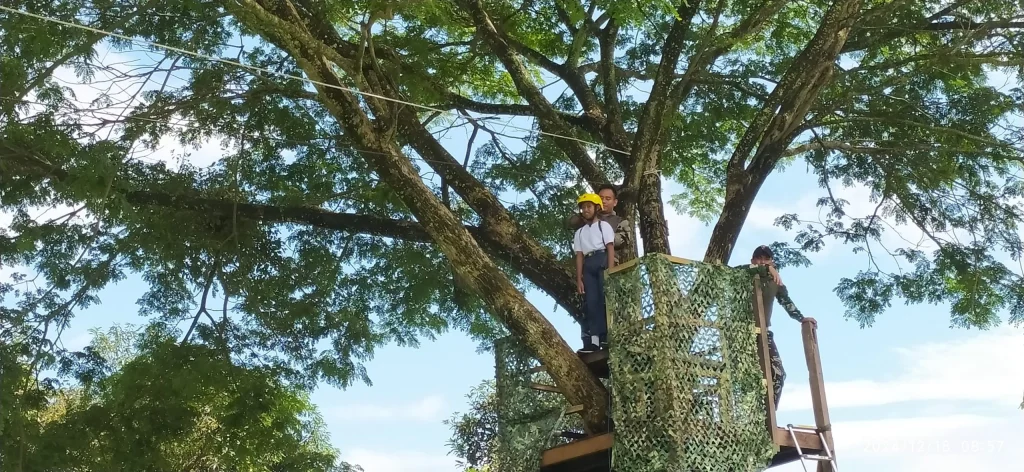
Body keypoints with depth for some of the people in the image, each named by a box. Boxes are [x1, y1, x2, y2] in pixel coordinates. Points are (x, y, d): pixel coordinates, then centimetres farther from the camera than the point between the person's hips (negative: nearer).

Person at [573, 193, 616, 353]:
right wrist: (579, 279, 5)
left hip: (603, 261, -4)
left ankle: (608, 337, -11)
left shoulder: (604, 225, 9)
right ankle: (593, 340, -10)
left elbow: (610, 248, -1)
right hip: (588, 265, 4)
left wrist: (610, 270, -14)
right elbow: (579, 256, 15)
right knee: (590, 302, -5)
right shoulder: (580, 232, 21)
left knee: (606, 299, -10)